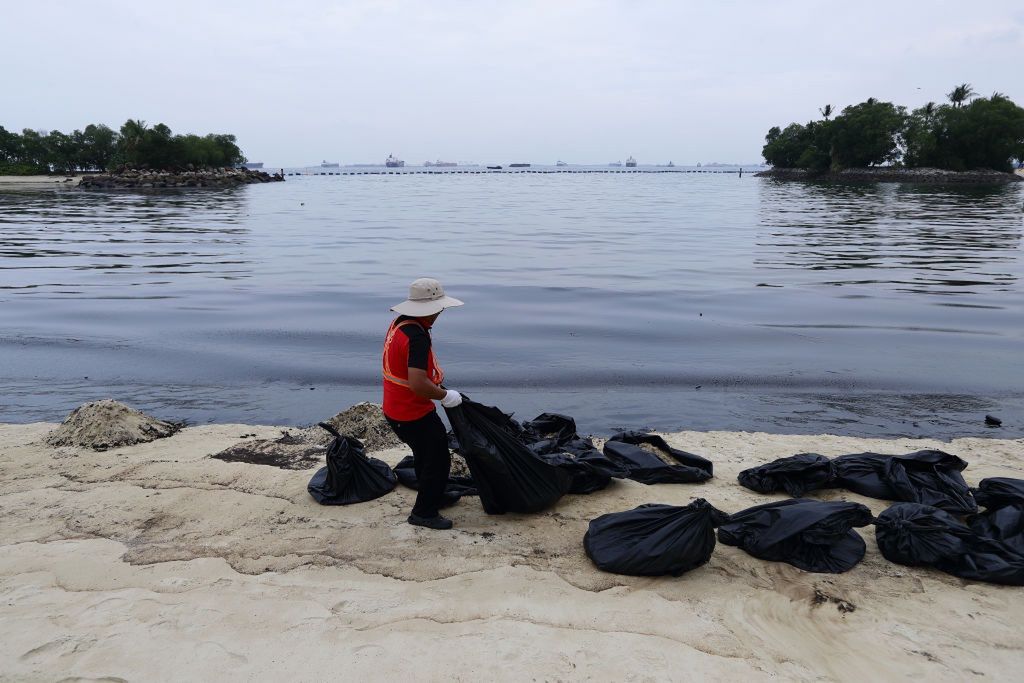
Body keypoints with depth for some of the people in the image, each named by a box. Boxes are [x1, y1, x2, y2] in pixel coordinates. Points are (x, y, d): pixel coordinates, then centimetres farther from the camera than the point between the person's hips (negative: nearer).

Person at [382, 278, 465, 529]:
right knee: (438, 460, 7)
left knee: (426, 454, 27)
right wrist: (445, 395, -20)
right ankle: (424, 512, 19)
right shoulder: (417, 337, -29)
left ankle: (434, 497, 45)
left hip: (395, 409, 10)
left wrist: (435, 376, 15)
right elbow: (418, 384, -35)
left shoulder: (398, 323, 2)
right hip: (413, 415, -10)